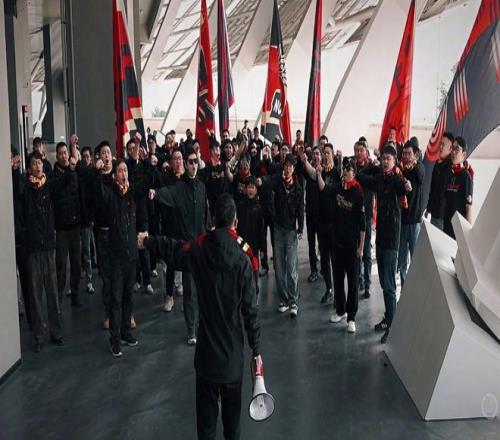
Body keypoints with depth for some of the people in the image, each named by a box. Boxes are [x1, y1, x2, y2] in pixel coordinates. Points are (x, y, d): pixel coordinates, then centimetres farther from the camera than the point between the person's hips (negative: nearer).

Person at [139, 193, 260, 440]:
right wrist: (256, 349, -2)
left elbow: (173, 250, 12)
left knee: (206, 401, 14)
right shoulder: (243, 261, -15)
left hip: (206, 345, 2)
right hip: (233, 346, -1)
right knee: (231, 401, 16)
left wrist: (147, 241, 32)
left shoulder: (199, 251, -8)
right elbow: (250, 310, -11)